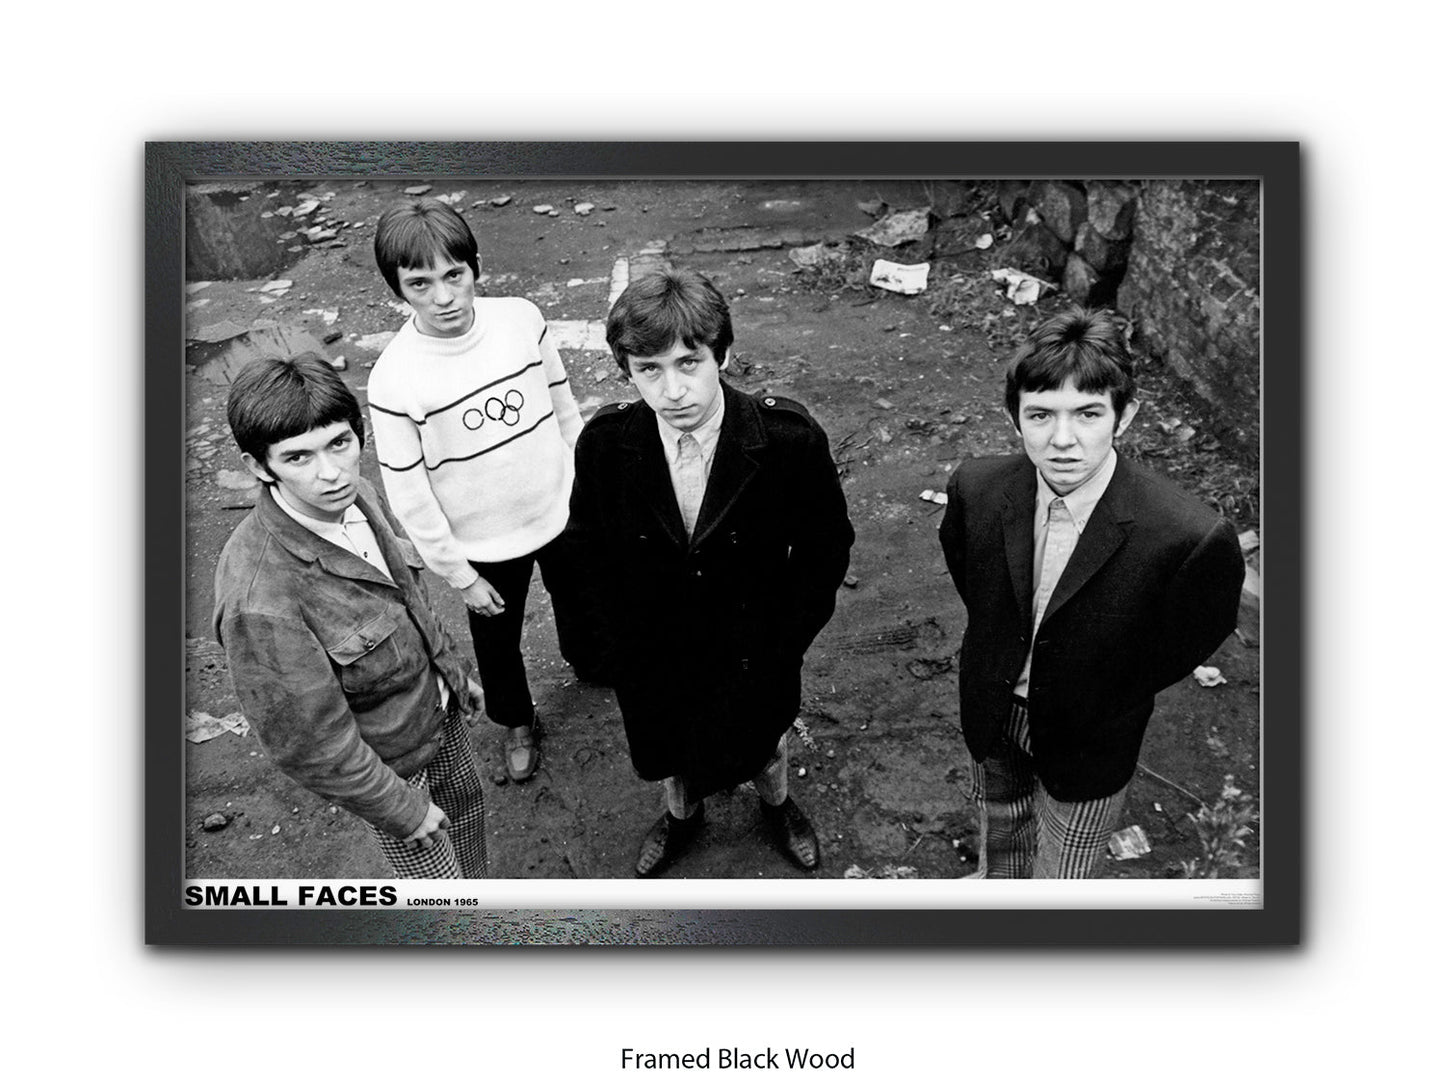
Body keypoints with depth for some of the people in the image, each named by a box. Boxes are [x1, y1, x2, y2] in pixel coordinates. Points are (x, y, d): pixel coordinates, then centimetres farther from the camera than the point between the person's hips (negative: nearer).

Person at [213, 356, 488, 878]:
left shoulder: (357, 496, -16)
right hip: (388, 761, -7)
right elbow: (309, 744, -28)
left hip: (439, 703, 7)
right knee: (435, 880, 15)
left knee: (466, 806, 31)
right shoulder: (259, 600, -39)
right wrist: (402, 808, -17)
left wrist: (454, 667, 15)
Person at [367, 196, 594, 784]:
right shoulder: (392, 381, -25)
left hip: (561, 511, 3)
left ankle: (587, 662, 63)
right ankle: (517, 722, 52)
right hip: (484, 546, -3)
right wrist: (459, 575, -10)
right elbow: (409, 497, -16)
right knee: (498, 640, 21)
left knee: (578, 599, 29)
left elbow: (563, 404, 0)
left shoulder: (521, 318, -16)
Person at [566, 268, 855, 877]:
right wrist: (619, 636, -3)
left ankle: (776, 805, 63)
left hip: (755, 652, -1)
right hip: (651, 656, 1)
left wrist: (787, 641, -11)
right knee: (669, 747, 28)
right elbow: (589, 544, -3)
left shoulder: (790, 439, -27)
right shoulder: (604, 443, -21)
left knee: (763, 735, 27)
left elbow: (826, 546, -12)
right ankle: (681, 815, 62)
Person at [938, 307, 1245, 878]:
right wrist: (1002, 648, 5)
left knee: (1061, 877, 19)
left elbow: (1185, 644, -13)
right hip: (991, 712, 3)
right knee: (998, 818, 32)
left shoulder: (1190, 537, -33)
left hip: (1088, 742, -3)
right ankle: (996, 882, 63)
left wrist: (1101, 700, -5)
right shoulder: (976, 487, -22)